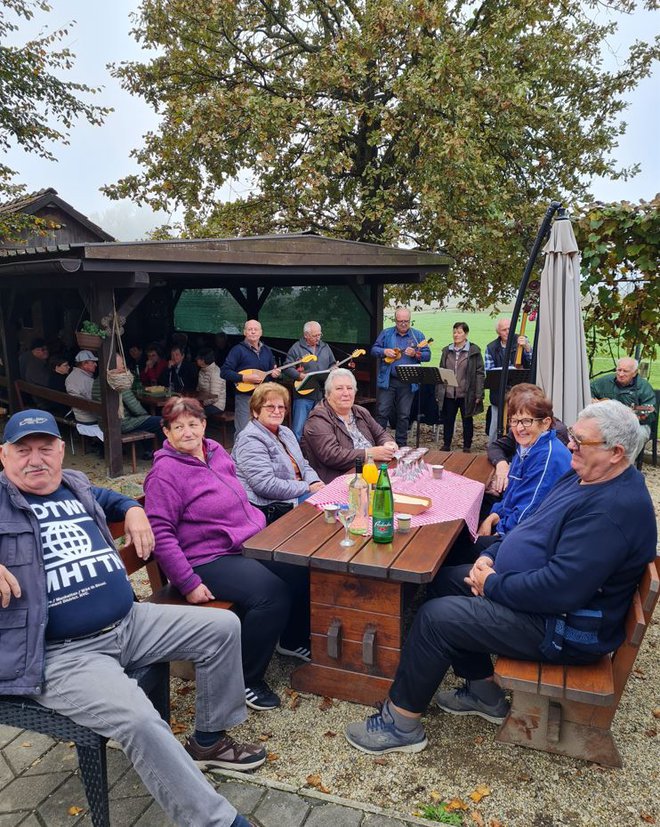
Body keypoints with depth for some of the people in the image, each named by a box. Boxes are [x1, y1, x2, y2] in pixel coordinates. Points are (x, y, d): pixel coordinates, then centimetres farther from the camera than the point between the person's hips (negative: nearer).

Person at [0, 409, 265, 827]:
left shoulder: (76, 486, 14)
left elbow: (110, 498, 36)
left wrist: (133, 510, 14)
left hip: (130, 622, 8)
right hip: (63, 654, -8)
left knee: (223, 626, 7)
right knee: (140, 721, -32)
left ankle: (209, 740, 21)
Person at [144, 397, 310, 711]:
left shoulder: (216, 452, 9)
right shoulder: (165, 472, -14)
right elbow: (162, 535, -19)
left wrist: (261, 528, 15)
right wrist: (189, 584, -22)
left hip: (247, 544, 8)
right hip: (208, 561, -8)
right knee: (273, 594, -26)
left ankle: (296, 639, 23)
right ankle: (246, 679, -5)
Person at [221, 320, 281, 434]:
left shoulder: (267, 350, 14)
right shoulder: (238, 350, -5)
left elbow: (272, 370, 24)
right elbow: (224, 372, -11)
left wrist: (274, 373, 0)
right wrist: (245, 378, -20)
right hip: (244, 397, -5)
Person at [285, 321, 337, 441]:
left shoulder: (325, 347, 14)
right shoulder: (296, 348, -3)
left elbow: (332, 364, 20)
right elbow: (287, 368, -8)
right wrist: (301, 376, -19)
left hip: (323, 394, 5)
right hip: (303, 394, -5)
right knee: (298, 428, -7)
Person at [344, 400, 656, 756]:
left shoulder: (614, 509, -29)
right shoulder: (585, 476, 4)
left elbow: (561, 589, -33)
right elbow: (538, 527, 15)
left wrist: (493, 585, -19)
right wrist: (491, 554, 1)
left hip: (566, 628, -11)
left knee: (436, 616, -15)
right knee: (448, 579, 12)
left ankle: (401, 722, 4)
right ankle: (484, 693, 21)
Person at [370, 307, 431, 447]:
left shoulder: (418, 335, 7)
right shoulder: (386, 333, 7)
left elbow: (428, 355, 4)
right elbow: (374, 350, 8)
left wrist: (415, 354, -15)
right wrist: (384, 351, -12)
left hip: (408, 382, 1)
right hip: (387, 380, -1)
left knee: (404, 415, 7)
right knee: (381, 412, -3)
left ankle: (401, 444, 17)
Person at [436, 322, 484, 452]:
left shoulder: (474, 351, -3)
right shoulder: (447, 351, 10)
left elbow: (479, 373, -5)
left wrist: (478, 394, -11)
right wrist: (438, 392, 7)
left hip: (466, 394, -3)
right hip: (448, 394, 3)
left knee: (467, 420, 9)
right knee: (447, 420, 9)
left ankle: (467, 447, 20)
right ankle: (446, 445, 21)